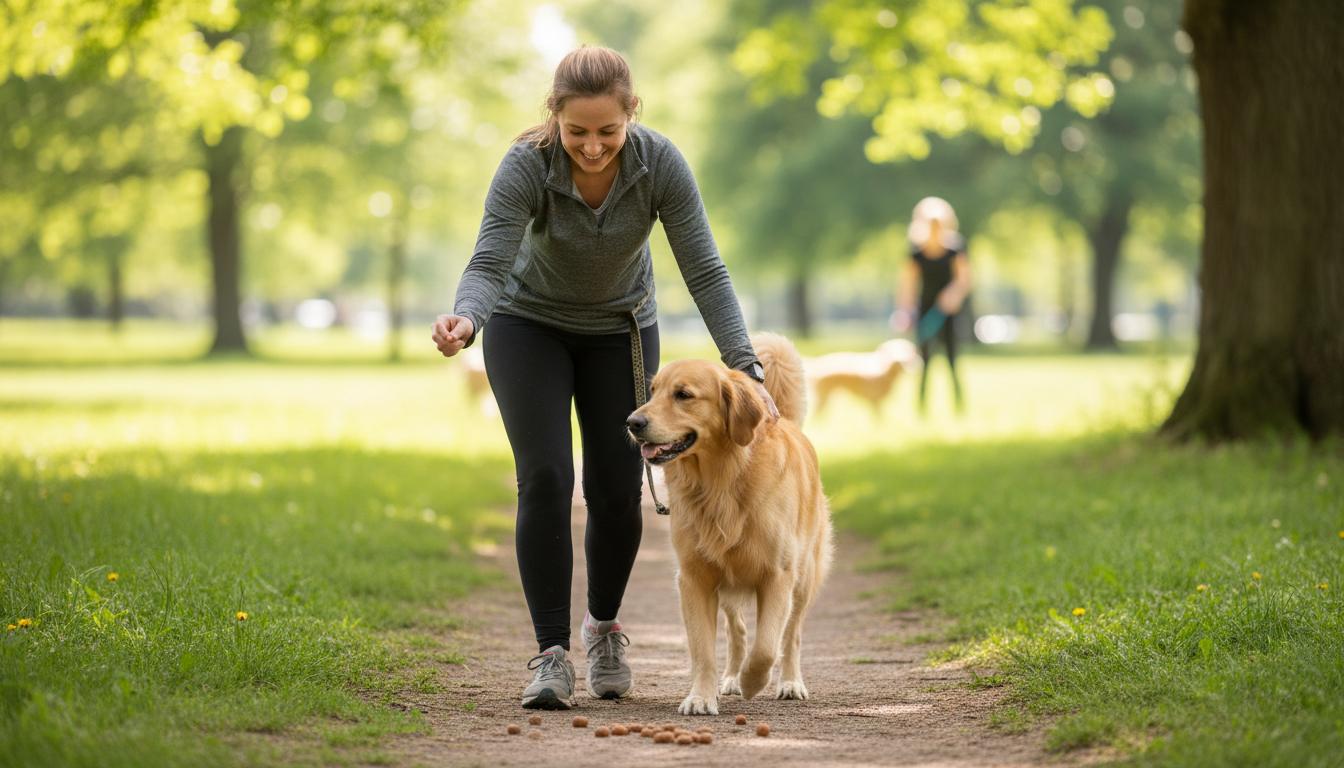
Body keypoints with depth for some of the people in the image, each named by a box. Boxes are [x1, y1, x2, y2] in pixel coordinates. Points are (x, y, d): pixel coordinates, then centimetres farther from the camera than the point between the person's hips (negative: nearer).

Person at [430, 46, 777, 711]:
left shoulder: (660, 163, -25)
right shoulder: (526, 166, -29)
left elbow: (704, 271, -24)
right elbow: (490, 266, -36)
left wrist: (747, 371, -33)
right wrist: (463, 322, -58)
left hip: (619, 330, 2)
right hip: (529, 326, -2)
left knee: (617, 491, -1)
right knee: (545, 480, -16)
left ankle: (604, 625, 25)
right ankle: (551, 654, -12)